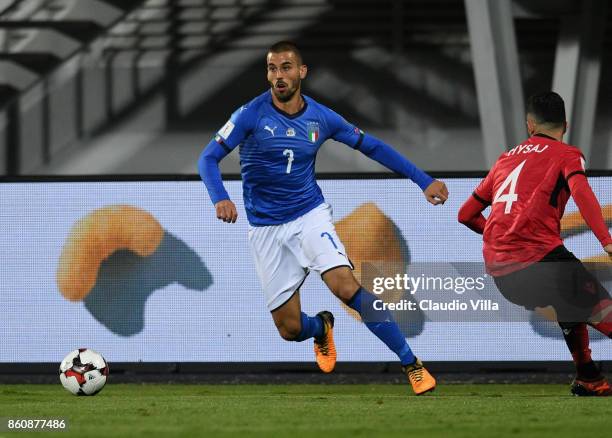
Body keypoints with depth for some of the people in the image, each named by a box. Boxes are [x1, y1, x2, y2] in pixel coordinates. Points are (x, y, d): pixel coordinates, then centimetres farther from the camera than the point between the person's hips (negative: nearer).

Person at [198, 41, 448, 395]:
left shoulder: (321, 118, -2)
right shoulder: (252, 115, -10)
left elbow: (372, 147, 9)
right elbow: (209, 158, -10)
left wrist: (424, 180, 7)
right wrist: (220, 198, -30)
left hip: (310, 215, 0)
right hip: (266, 229, 0)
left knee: (347, 288, -25)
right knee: (290, 329, -2)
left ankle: (412, 365, -19)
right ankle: (322, 327, 38)